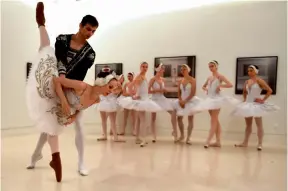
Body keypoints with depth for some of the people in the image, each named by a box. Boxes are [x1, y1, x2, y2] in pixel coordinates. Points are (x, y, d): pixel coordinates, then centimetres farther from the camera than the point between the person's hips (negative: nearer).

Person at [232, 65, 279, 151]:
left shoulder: (259, 80, -10)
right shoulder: (247, 82, 7)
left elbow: (270, 90, -14)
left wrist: (263, 100, -16)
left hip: (257, 104, -6)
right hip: (248, 104, 7)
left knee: (259, 124, 1)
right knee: (248, 124, 12)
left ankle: (260, 144, 6)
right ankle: (245, 142, 19)